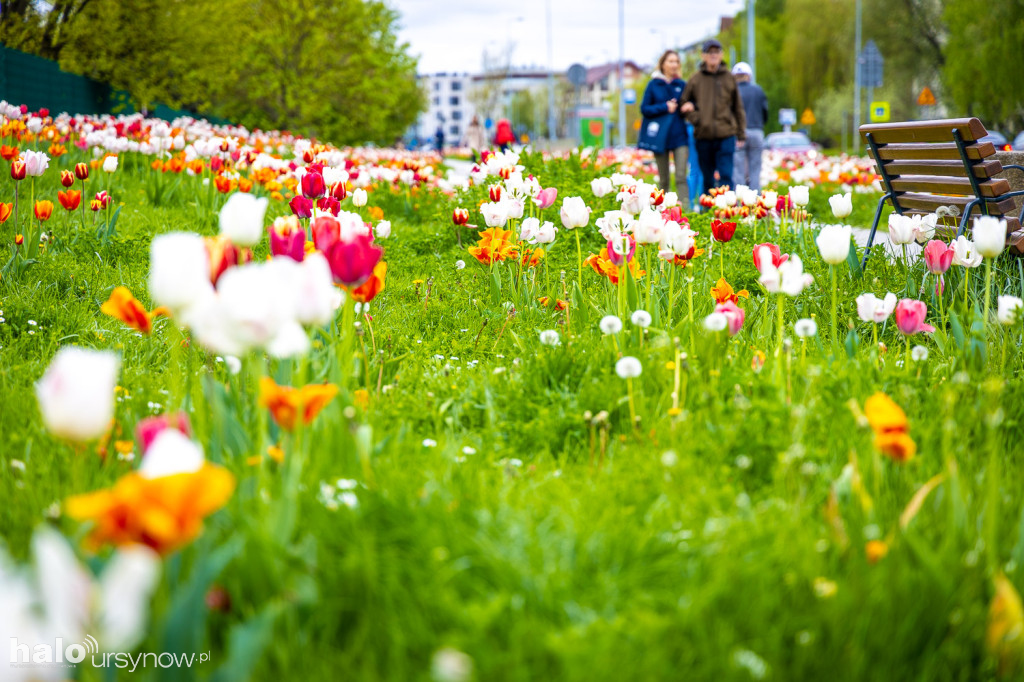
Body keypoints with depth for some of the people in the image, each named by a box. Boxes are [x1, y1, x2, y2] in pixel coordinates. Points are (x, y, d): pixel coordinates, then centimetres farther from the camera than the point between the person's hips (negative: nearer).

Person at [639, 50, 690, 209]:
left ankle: (685, 207, -17)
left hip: (679, 136, 0)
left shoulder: (682, 85, 7)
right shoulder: (653, 85, 3)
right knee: (664, 180, 6)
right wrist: (664, 108, -14)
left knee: (681, 176, -11)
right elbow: (644, 109, -1)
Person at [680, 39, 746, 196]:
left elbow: (738, 107, 12)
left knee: (726, 176, -8)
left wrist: (741, 133, 9)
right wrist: (694, 118, -5)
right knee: (707, 179, 8)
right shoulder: (696, 79, 5)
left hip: (726, 136, -1)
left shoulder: (729, 78, 7)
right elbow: (684, 102, 13)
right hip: (703, 136, 1)